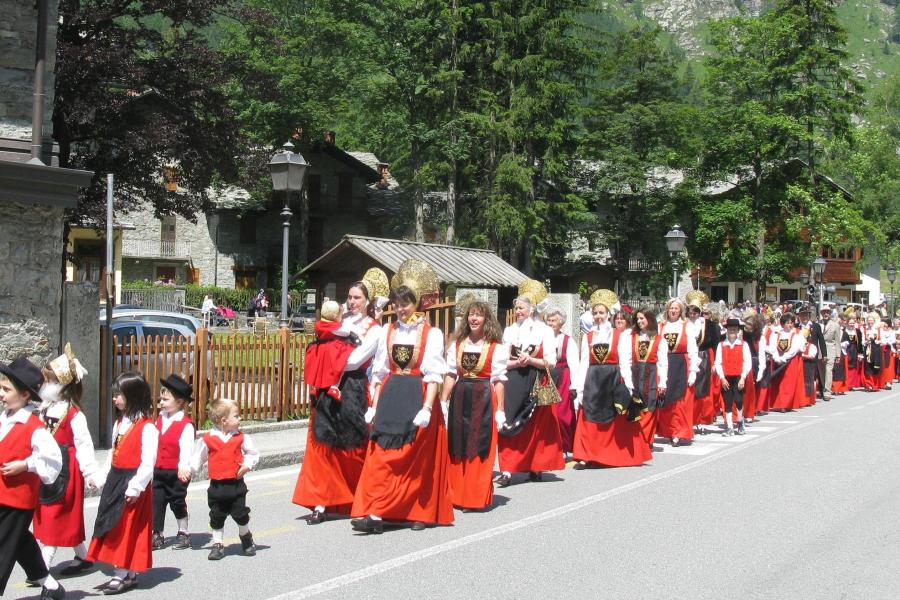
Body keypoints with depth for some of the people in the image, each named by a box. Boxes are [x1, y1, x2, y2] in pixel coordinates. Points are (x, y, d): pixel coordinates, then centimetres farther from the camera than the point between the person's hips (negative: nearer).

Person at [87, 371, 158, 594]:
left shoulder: (147, 427, -16)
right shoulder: (119, 423, 12)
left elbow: (148, 462, -19)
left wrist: (136, 487, -23)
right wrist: (102, 477, 14)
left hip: (132, 484, -9)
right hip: (115, 481, 9)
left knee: (127, 530, -3)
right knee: (113, 528, 11)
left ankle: (125, 575, 6)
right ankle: (122, 573, 19)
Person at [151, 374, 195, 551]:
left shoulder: (186, 425, -15)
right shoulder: (159, 419, 7)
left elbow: (186, 448, -24)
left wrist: (183, 467, -36)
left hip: (176, 473, -6)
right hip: (158, 470, 6)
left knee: (177, 503, 7)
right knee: (156, 502, 7)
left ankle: (184, 534, 23)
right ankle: (157, 536, 16)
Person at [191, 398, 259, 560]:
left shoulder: (241, 437, -1)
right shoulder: (207, 439, -5)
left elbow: (253, 453, 9)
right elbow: (198, 458, 6)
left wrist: (247, 464, -7)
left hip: (236, 484, 0)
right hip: (217, 485, 0)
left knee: (241, 514, 6)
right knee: (217, 517, 8)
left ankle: (246, 538, 31)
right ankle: (217, 545, 20)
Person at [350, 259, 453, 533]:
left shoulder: (431, 334, -2)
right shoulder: (387, 332, 11)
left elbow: (434, 375, -7)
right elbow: (379, 371, 13)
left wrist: (427, 407, -16)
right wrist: (374, 405, 7)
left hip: (417, 397, -4)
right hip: (390, 397, 4)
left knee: (419, 459, 0)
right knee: (382, 456, -4)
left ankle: (421, 513, 10)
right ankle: (375, 514, -7)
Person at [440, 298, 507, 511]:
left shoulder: (496, 348, -2)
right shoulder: (457, 344, 10)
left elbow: (498, 380, -4)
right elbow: (450, 374, 11)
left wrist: (499, 409, -7)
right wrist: (443, 401, 5)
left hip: (483, 399, -4)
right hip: (460, 398, 4)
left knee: (479, 449, -1)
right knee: (457, 448, 7)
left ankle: (477, 498, 7)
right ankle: (457, 494, 17)